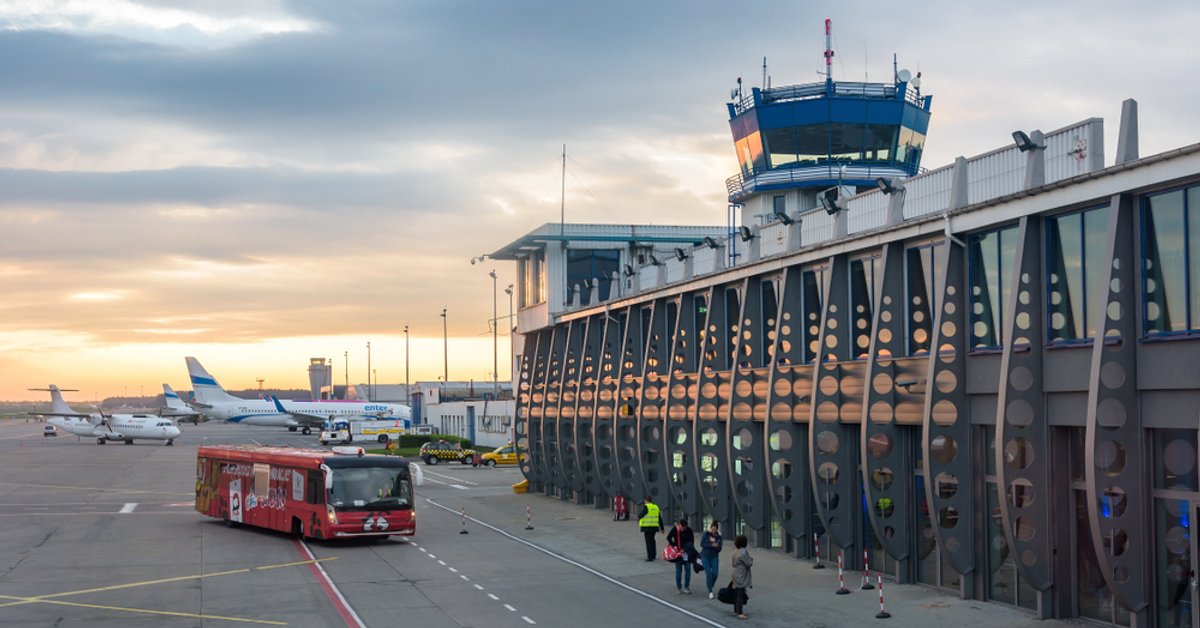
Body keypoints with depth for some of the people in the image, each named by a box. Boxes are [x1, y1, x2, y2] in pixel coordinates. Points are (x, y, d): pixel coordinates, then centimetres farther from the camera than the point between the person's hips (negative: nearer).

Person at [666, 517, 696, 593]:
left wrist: (686, 549, -12)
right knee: (678, 570, 3)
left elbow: (692, 541, -2)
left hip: (686, 552, 1)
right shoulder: (675, 529, -10)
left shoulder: (689, 530, -7)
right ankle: (678, 587, 12)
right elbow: (669, 537, -5)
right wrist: (674, 546, -15)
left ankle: (686, 587, 9)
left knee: (688, 569, 0)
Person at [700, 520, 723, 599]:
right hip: (705, 556, -2)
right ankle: (710, 592, -4)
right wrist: (712, 545, -19)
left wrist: (715, 545, -24)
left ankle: (710, 587, 23)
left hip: (714, 556, 2)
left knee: (715, 574, -5)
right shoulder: (706, 534, -4)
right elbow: (702, 544, -11)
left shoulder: (719, 537, 0)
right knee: (708, 574, -10)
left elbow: (719, 549, -5)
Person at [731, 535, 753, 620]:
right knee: (740, 594, -6)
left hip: (736, 574, 9)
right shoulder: (743, 552, -21)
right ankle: (739, 613, -5)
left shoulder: (735, 551, 9)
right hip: (741, 576, -9)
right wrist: (751, 559, 1)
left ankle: (736, 610, 27)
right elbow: (749, 563, -18)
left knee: (737, 594, 18)